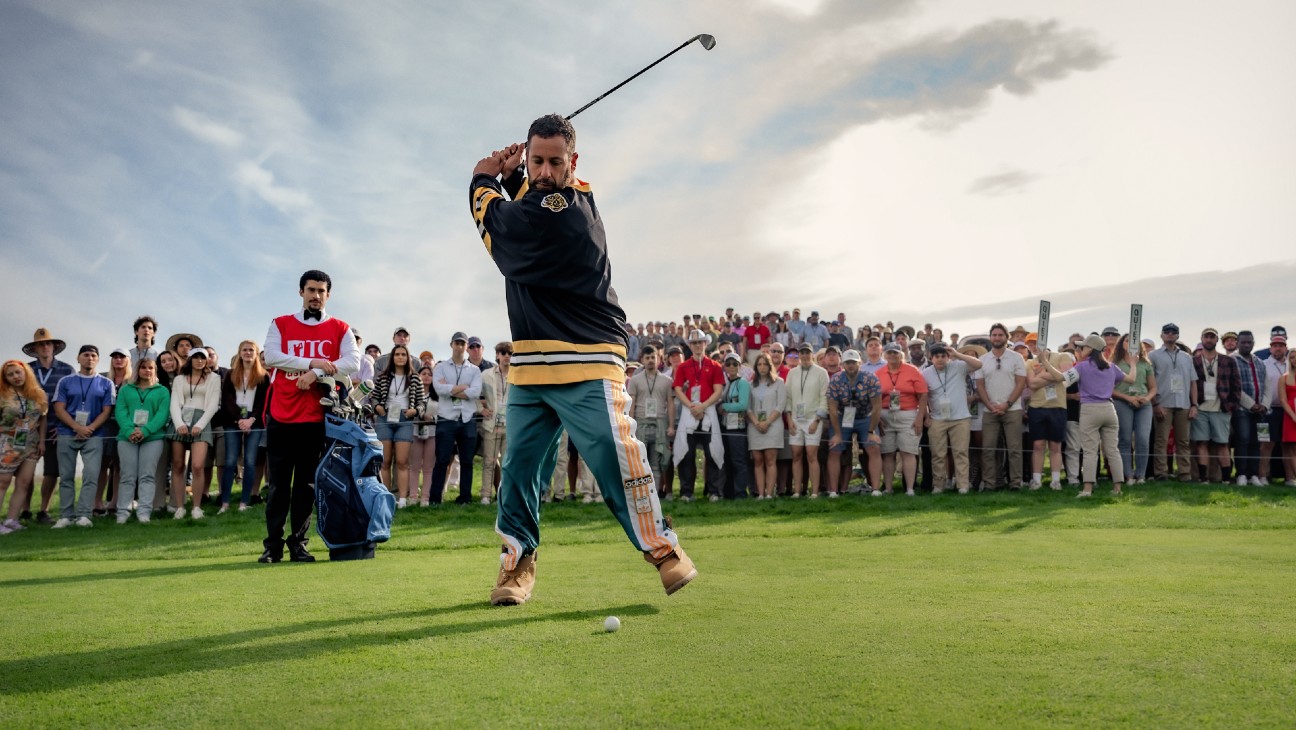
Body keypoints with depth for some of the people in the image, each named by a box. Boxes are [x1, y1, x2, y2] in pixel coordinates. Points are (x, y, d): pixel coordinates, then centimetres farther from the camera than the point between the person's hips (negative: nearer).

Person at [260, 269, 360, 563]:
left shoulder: (340, 329, 8)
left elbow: (353, 362, -7)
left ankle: (298, 543, 13)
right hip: (281, 416, 0)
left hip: (317, 418, 0)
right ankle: (273, 544, 9)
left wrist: (317, 373, -16)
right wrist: (311, 362, -12)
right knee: (278, 484, 3)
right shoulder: (280, 324, 10)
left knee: (307, 484, 6)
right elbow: (271, 356, -6)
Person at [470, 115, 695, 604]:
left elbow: (496, 228, -5)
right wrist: (510, 176, 10)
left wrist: (484, 181, 14)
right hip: (530, 365, 9)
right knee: (520, 464, 7)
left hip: (586, 364, -8)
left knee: (618, 458, -13)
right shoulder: (541, 198, 13)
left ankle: (661, 546, 1)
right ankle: (518, 560, 17)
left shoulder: (566, 210, -15)